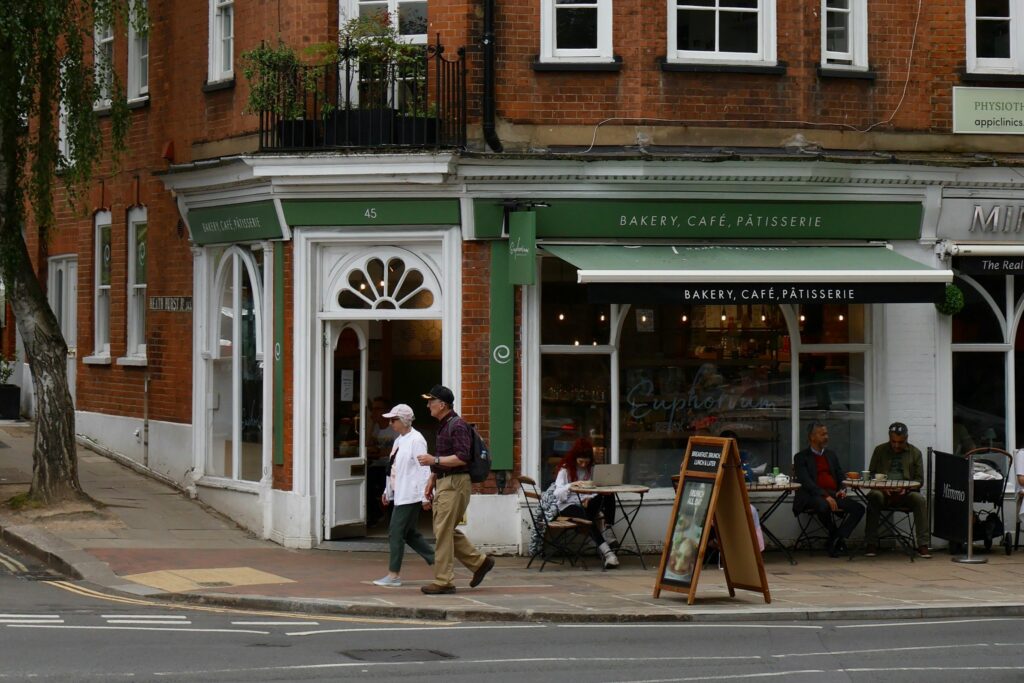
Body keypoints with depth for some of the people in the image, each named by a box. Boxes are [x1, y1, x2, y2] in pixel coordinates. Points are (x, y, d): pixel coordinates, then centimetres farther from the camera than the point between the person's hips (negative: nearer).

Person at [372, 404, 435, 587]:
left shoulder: (416, 440, -14)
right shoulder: (399, 440, 15)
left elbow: (424, 469, -17)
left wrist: (425, 497, -19)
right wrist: (387, 491, 23)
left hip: (409, 495, -10)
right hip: (400, 495, 10)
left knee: (396, 533, -7)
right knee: (409, 533, 13)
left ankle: (393, 575, 0)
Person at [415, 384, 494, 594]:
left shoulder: (457, 426, -15)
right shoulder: (444, 425, 18)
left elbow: (462, 458, -23)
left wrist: (434, 460, -21)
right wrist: (432, 479, 21)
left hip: (455, 484, -10)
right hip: (444, 483, 10)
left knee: (443, 531, -8)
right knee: (446, 530, 12)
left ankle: (443, 581, -4)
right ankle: (479, 562, 19)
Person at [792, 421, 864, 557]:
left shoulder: (831, 454, 23)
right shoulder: (801, 457, 3)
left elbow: (840, 476, 25)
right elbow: (806, 482, -10)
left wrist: (841, 490, 1)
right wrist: (825, 496, -23)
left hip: (833, 494, 6)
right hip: (813, 496, -6)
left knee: (858, 508, -18)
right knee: (824, 506, -39)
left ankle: (836, 540, -18)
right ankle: (836, 538, -14)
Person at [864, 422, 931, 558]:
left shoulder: (915, 453, 12)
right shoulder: (880, 450, 13)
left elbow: (919, 479, 8)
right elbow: (871, 474, 11)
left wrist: (907, 488, -14)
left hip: (905, 493, 0)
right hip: (883, 492, 0)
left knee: (920, 499, -31)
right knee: (874, 496, -34)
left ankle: (923, 545, -30)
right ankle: (871, 544, -32)